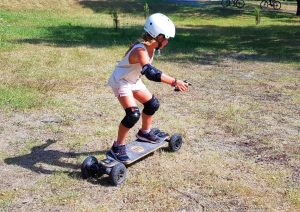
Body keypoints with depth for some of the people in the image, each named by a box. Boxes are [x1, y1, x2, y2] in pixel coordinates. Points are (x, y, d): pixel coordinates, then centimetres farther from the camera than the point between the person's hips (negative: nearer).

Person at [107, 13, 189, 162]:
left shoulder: (151, 47, -7)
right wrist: (174, 82, -52)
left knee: (153, 104, 13)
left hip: (133, 81, 9)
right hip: (121, 82, -9)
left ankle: (144, 133, 35)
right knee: (133, 114, -21)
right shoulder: (140, 50, -35)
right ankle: (118, 147, -5)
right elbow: (151, 73, -50)